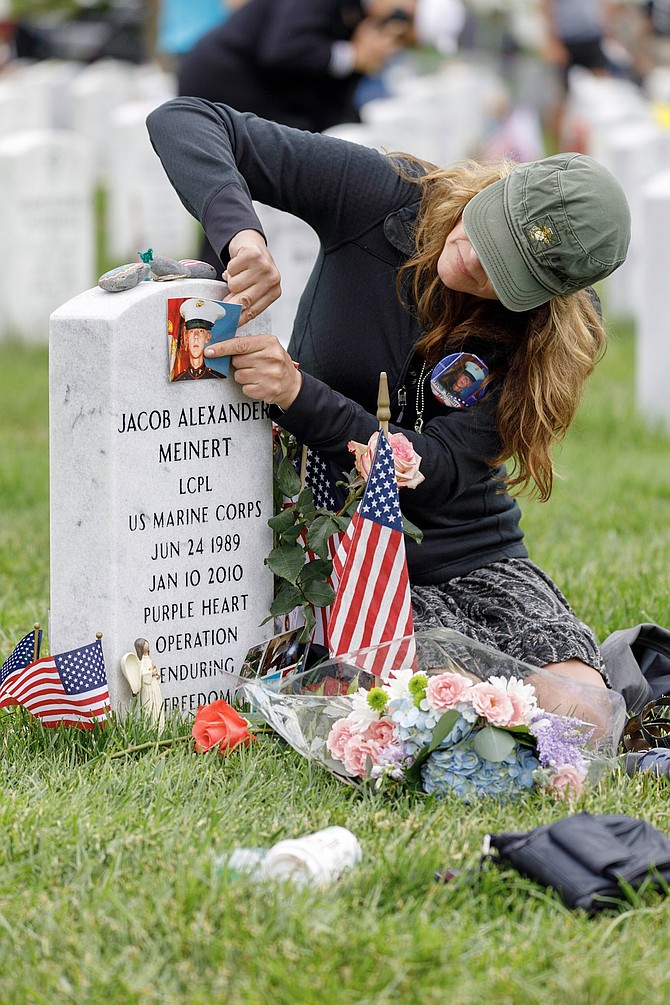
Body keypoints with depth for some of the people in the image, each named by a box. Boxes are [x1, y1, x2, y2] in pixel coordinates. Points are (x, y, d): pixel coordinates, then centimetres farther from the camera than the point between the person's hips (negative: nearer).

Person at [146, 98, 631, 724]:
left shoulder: (553, 329, -12)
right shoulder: (384, 196, -15)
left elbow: (440, 471, -22)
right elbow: (181, 122, -18)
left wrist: (297, 395, -35)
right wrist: (240, 232, -39)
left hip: (471, 555, 2)